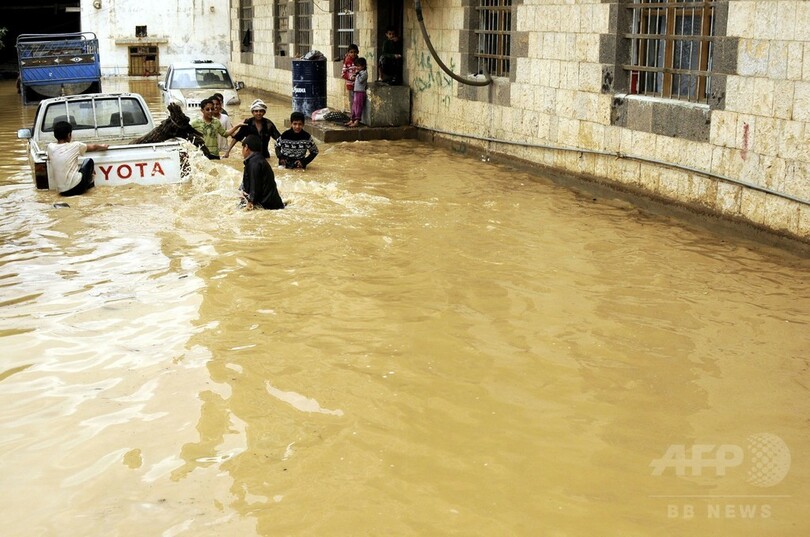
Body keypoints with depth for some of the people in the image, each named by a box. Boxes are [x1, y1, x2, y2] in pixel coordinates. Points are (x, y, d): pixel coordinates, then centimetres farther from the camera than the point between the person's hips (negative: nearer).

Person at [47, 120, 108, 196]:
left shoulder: (50, 147, 1)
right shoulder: (75, 146, -6)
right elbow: (94, 147, 13)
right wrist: (103, 146, 34)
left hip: (62, 191, 4)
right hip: (77, 188, -4)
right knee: (89, 161, 22)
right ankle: (90, 183, 32)